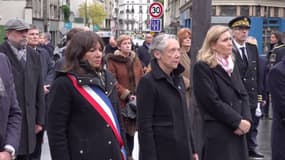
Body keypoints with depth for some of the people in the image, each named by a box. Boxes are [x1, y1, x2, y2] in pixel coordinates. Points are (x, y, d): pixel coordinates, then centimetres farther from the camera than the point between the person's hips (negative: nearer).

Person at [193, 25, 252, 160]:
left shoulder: (232, 64, 14)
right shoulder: (202, 67, -10)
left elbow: (243, 95, 12)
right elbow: (213, 102, -15)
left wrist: (246, 119, -5)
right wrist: (238, 121, -13)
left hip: (238, 130, 7)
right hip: (218, 131, -7)